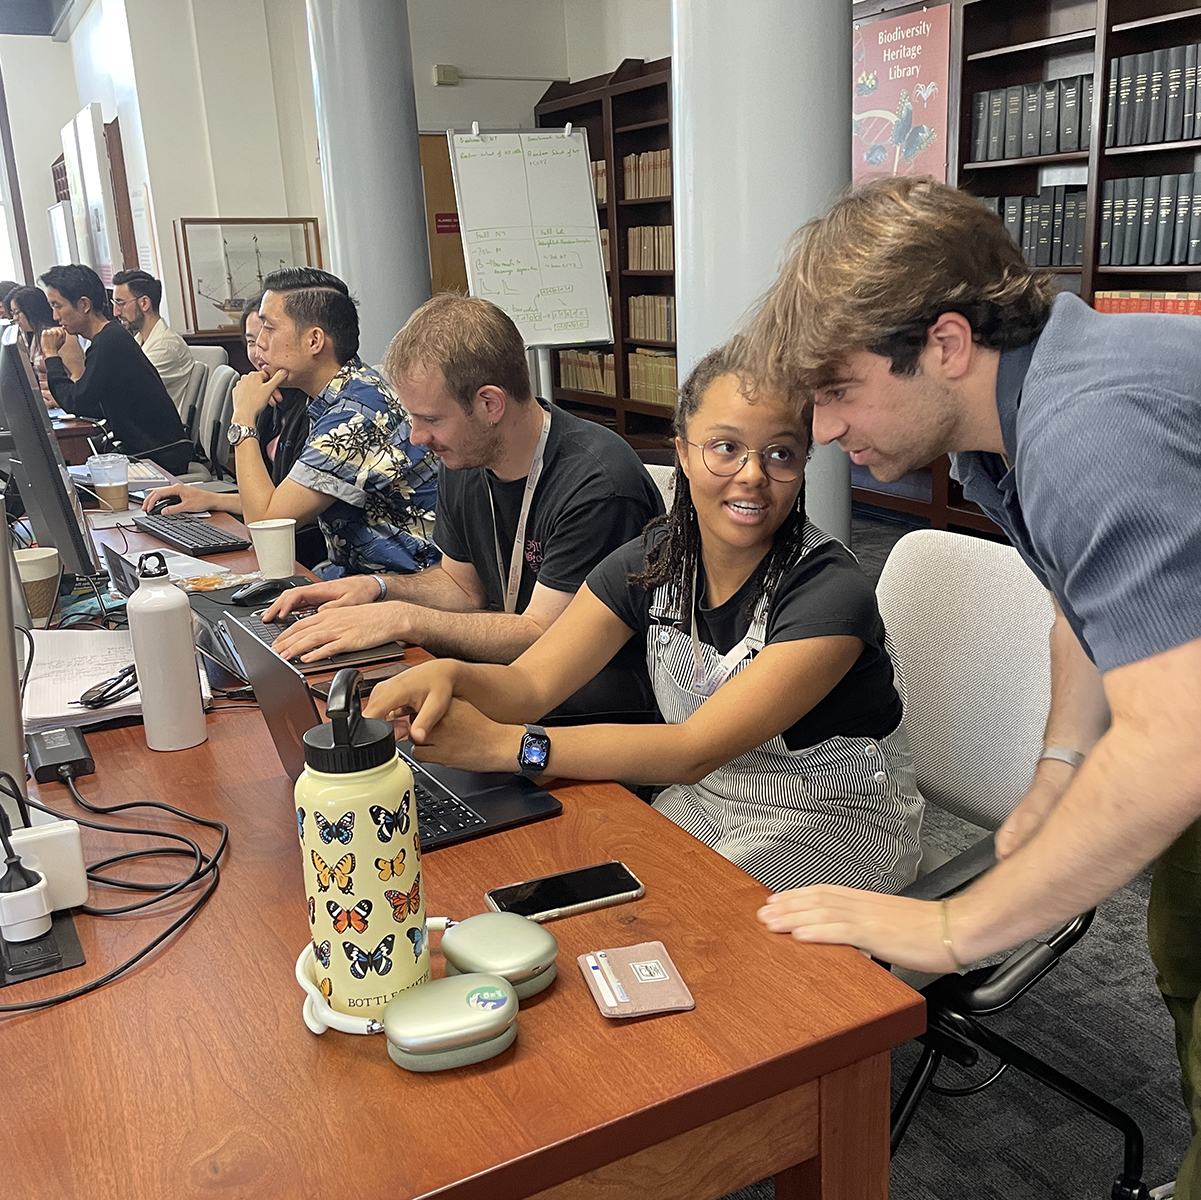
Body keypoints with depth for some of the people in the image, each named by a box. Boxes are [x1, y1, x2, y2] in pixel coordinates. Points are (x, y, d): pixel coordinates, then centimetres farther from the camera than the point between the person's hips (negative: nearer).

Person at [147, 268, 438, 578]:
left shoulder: (355, 413, -23)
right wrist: (210, 500, 14)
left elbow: (263, 523, -19)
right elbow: (299, 505, 20)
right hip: (352, 570, 9)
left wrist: (244, 419, -10)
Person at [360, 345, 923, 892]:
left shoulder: (832, 593, -25)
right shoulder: (651, 563, -7)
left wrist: (504, 745, -37)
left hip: (834, 828, -5)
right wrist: (448, 675, -36)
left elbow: (696, 750, -31)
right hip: (708, 801, 5)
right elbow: (528, 683, -11)